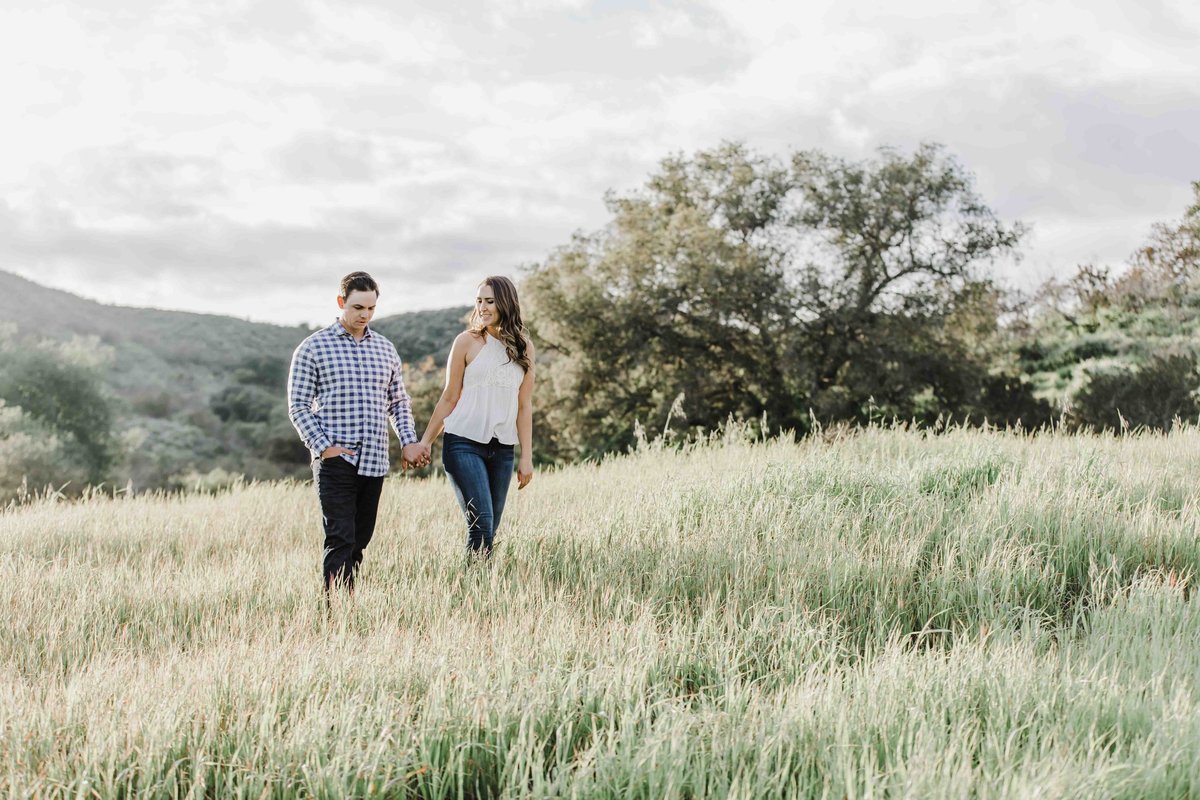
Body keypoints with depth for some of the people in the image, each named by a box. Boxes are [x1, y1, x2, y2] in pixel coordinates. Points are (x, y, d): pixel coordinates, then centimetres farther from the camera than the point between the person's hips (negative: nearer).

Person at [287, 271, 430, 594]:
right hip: (335, 461, -5)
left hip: (374, 462, 5)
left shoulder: (386, 350, 14)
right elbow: (298, 406, -1)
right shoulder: (313, 348, 0)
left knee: (359, 542, 8)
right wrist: (323, 447, -12)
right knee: (340, 540, -12)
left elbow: (399, 402, 20)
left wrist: (409, 441, 4)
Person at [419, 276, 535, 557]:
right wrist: (425, 442, 4)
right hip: (464, 443, -4)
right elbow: (449, 398, 5)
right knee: (481, 524, -15)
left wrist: (526, 457, 6)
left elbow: (524, 406, 10)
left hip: (502, 449, 4)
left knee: (490, 530, 4)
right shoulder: (467, 341, 0)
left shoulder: (523, 347, 9)